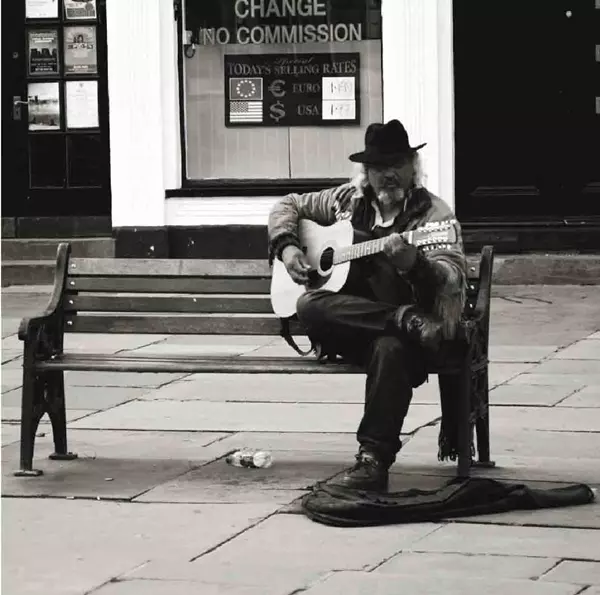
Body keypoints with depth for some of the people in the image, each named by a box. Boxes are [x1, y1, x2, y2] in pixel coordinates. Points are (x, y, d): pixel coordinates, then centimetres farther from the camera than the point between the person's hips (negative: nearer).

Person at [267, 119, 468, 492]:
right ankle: (407, 320, -29)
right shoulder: (349, 201, 12)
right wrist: (287, 247, 5)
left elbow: (451, 281, -17)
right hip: (350, 328, 4)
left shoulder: (435, 214, -2)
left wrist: (413, 263, -38)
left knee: (390, 348, -40)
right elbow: (288, 206, 26)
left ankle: (374, 458, -34)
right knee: (310, 306, -29)